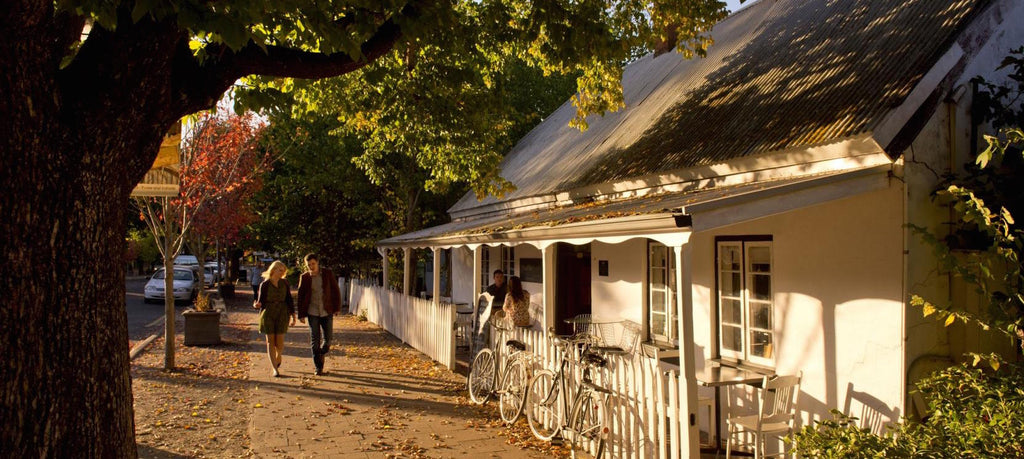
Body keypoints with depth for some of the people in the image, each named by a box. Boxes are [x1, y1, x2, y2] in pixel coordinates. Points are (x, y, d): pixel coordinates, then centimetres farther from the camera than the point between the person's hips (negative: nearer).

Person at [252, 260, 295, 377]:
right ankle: (275, 369, 3)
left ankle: (278, 356, 33)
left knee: (279, 342, -2)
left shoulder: (284, 283, 4)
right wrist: (256, 305, -26)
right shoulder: (264, 284, -4)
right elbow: (261, 301, -2)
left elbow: (289, 300, 8)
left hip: (282, 314, 2)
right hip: (268, 314, -2)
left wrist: (293, 316, 6)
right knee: (270, 341, -1)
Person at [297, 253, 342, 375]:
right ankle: (318, 367, 8)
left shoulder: (328, 273, -1)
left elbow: (335, 291, 4)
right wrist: (301, 314, 1)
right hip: (312, 312, -1)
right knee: (315, 340, 0)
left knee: (327, 339, 3)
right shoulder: (304, 277, -2)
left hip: (327, 312, 1)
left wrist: (337, 308, 1)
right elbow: (301, 296, 3)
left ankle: (321, 355, 32)